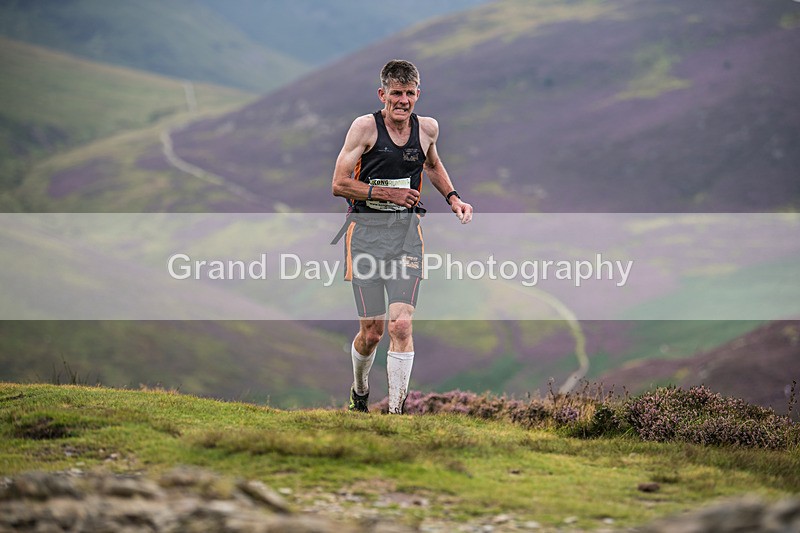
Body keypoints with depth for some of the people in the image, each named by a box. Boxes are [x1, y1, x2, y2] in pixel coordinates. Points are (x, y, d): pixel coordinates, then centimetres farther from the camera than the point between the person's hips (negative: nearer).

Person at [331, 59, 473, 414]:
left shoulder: (427, 128, 3)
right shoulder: (365, 127, -9)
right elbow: (339, 185, -9)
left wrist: (452, 198, 14)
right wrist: (387, 193, -15)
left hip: (406, 232, 2)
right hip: (366, 231, -2)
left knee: (401, 324, -13)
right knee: (371, 332, 2)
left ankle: (396, 412, -8)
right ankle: (359, 391, 33)